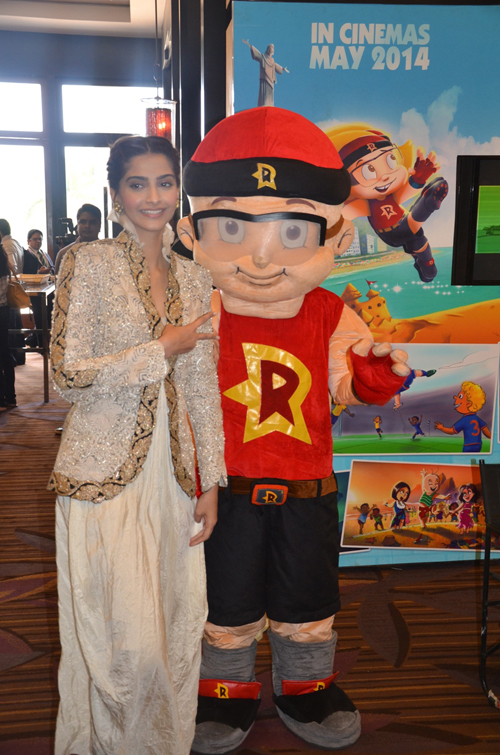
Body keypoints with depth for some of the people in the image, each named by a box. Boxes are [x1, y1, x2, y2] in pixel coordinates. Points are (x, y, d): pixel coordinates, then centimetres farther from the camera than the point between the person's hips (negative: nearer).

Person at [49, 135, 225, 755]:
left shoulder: (194, 277, 9)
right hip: (105, 472, -5)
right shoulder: (86, 264, -6)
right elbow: (68, 373, -13)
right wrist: (164, 349, -11)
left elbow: (203, 388, 10)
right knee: (123, 638, 2)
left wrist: (211, 480, 7)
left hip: (172, 471, 5)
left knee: (178, 625, 12)